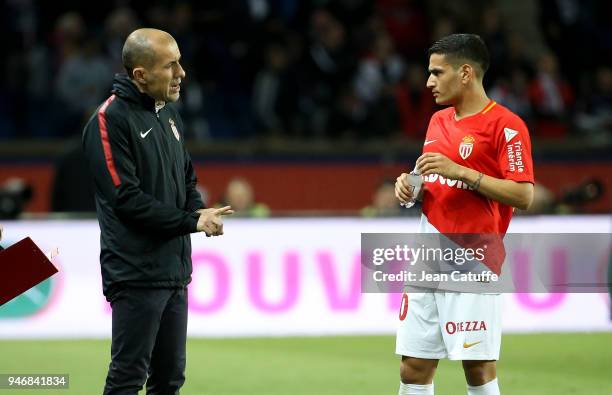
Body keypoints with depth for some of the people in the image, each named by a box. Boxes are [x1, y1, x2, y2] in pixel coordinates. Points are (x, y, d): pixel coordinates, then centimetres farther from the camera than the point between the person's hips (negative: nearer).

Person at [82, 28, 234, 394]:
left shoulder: (169, 113, 13)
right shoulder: (110, 120, -13)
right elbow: (128, 199, -18)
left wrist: (200, 210, -2)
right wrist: (192, 221, -15)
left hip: (174, 271, 8)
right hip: (136, 273, -8)